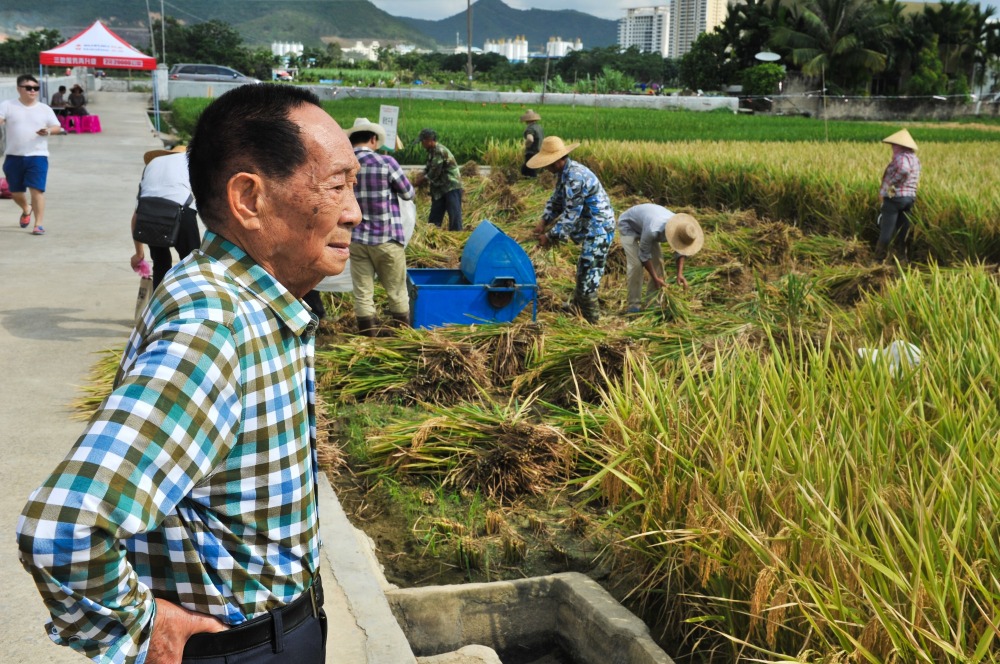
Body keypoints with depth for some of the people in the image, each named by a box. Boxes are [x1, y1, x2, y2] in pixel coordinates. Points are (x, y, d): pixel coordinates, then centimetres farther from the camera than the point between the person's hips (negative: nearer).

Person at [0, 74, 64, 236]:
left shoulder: (45, 109, 6)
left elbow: (57, 127, 10)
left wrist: (48, 131, -13)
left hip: (37, 156, -1)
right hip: (13, 157, 1)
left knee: (36, 190, -13)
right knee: (16, 192, 13)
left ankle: (38, 224, -6)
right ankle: (26, 210, 45)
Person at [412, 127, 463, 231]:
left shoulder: (439, 151, -18)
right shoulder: (432, 151, 11)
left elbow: (434, 173, -19)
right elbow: (429, 167, 21)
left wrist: (421, 180, -7)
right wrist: (421, 174, 2)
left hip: (452, 187, -10)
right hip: (440, 188, 10)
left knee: (454, 215, -11)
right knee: (434, 218, 10)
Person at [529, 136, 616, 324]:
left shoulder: (575, 177, -27)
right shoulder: (564, 173, 5)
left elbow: (571, 215, -25)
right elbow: (556, 200, 17)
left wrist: (550, 236, -18)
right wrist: (544, 221, 4)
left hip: (598, 229, -10)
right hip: (590, 228, 10)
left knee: (588, 274, -6)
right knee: (584, 270, 24)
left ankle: (591, 320, 3)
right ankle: (576, 307, 40)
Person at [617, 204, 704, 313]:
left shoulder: (680, 227, -25)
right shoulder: (653, 230, -44)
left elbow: (680, 250, -7)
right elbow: (644, 254, -28)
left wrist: (680, 274, -18)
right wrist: (655, 278, -25)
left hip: (644, 223, 6)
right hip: (628, 225, -6)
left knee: (657, 262, -4)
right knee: (636, 264, -19)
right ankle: (634, 304, -11)